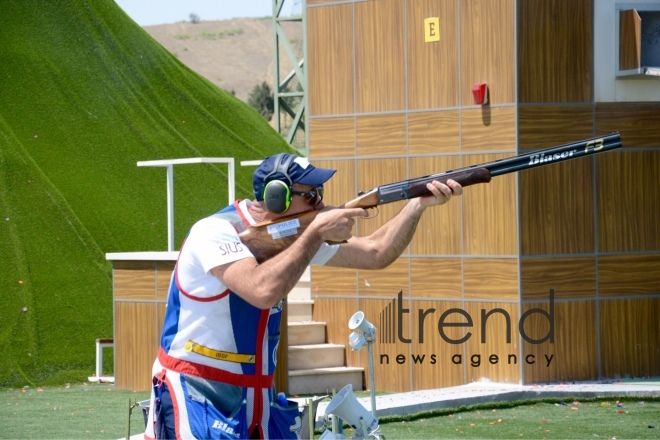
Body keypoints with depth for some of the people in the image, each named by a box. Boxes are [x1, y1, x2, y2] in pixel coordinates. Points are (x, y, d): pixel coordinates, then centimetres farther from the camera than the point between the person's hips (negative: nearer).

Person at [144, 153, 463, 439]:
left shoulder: (296, 235, 5)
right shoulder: (217, 232, -19)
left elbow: (375, 252, 9)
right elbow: (263, 291, -35)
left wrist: (418, 204, -6)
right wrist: (317, 233, -26)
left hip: (258, 394, 8)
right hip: (196, 395, -8)